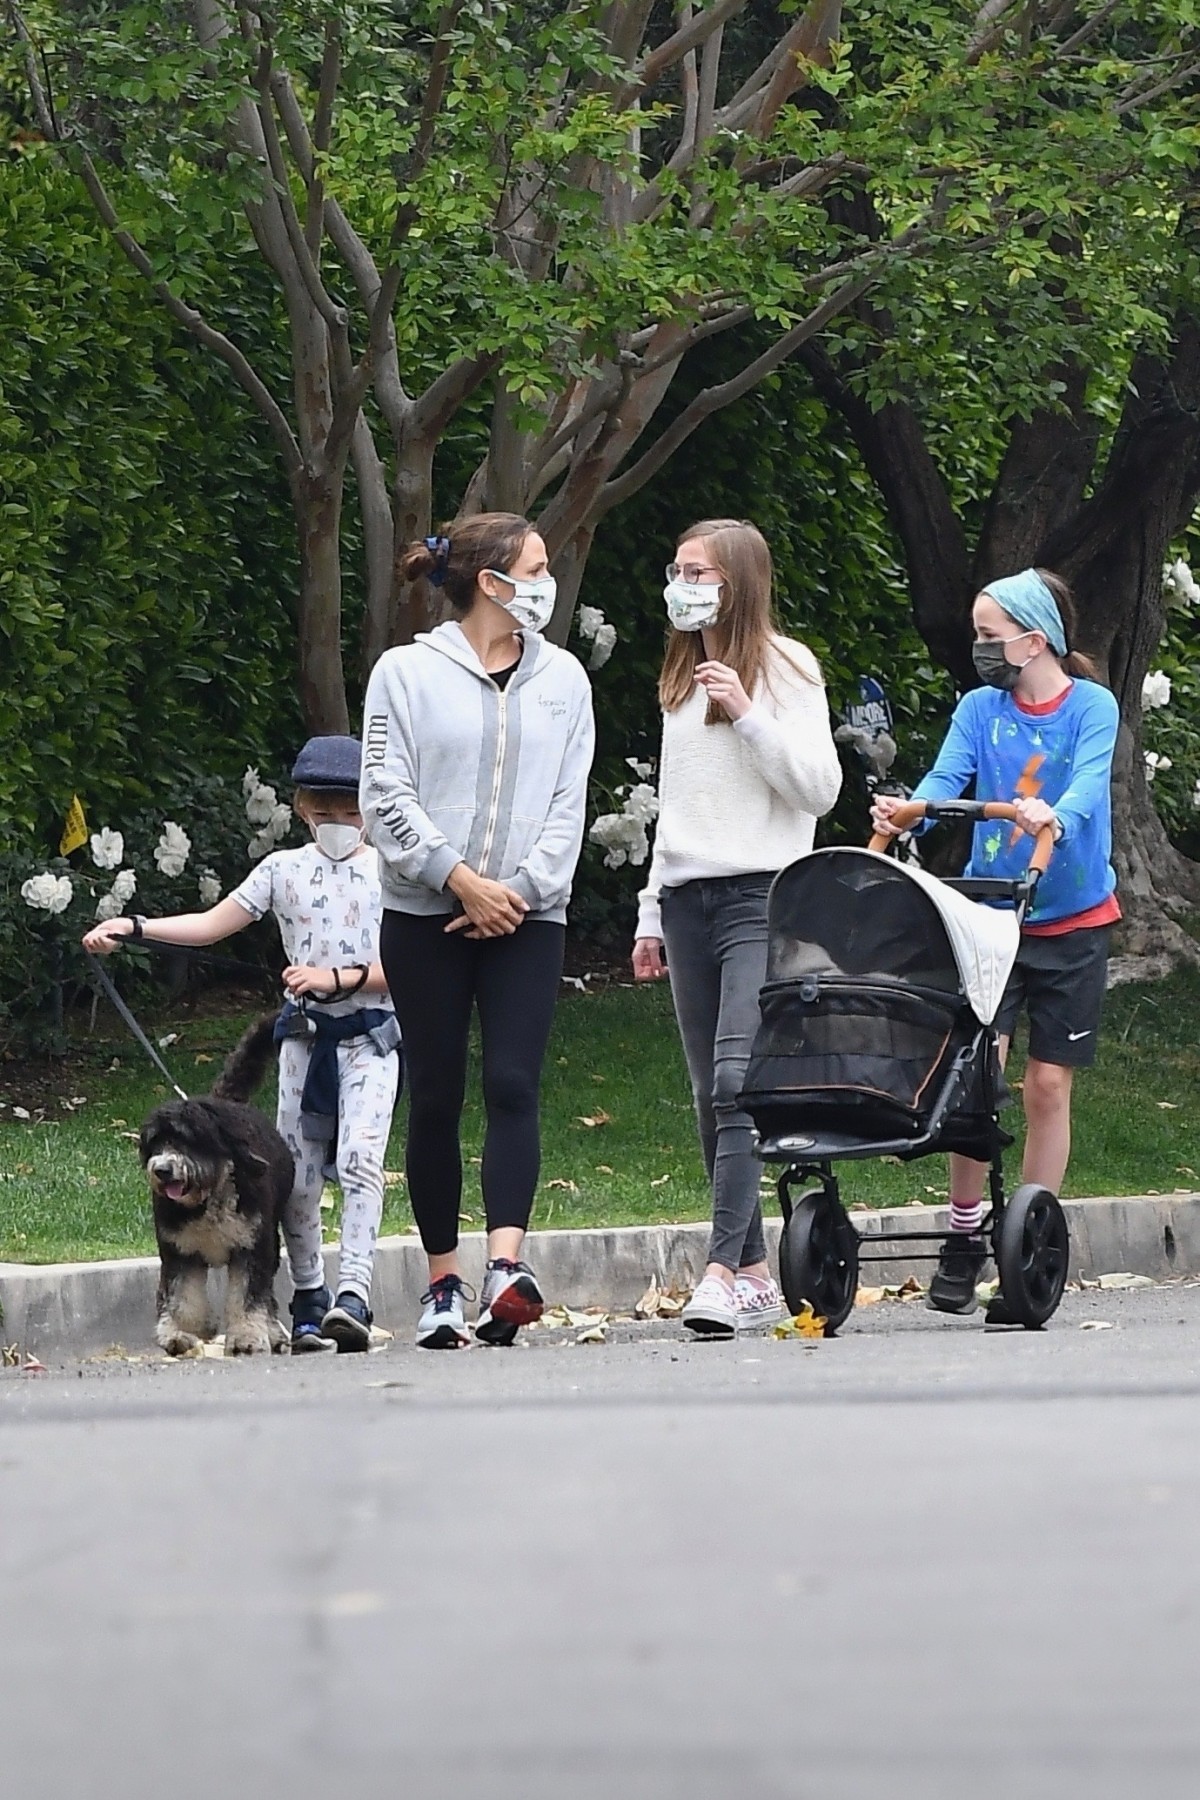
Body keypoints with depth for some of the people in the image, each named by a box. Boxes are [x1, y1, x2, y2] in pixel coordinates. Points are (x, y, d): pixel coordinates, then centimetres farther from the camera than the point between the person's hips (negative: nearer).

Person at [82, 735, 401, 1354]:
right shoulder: (283, 870, 7)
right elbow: (210, 924, 9)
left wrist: (336, 979, -19)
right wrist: (133, 927, -2)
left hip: (371, 1038, -4)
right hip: (304, 1038, 4)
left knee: (359, 1160, -21)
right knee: (295, 1175, 3)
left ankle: (353, 1295, -31)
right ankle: (308, 1301, 16)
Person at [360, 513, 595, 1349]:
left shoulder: (562, 677, 11)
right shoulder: (408, 674, 2)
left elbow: (568, 802, 6)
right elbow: (388, 796, -3)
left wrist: (520, 888, -7)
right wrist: (461, 879, -11)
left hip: (527, 915, 1)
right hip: (426, 916, -1)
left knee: (513, 1087, -13)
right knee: (436, 1097, 2)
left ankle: (507, 1266, -25)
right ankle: (444, 1283, 8)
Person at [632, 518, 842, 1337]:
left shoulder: (787, 670, 1)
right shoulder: (680, 680, 20)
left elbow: (820, 786, -6)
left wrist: (749, 716, -15)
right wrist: (652, 915, 21)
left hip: (760, 896, -7)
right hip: (687, 900, 7)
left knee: (737, 1079, -19)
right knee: (711, 1097, 3)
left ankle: (724, 1269, -26)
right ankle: (756, 1275, 6)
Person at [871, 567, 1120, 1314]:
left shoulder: (1092, 707, -5)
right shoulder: (980, 708, 3)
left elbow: (1090, 783, -22)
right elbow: (946, 777, -11)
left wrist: (1055, 817, -45)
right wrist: (906, 811, -33)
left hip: (1072, 921, -2)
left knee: (1048, 1083, 2)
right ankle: (965, 1234, -3)